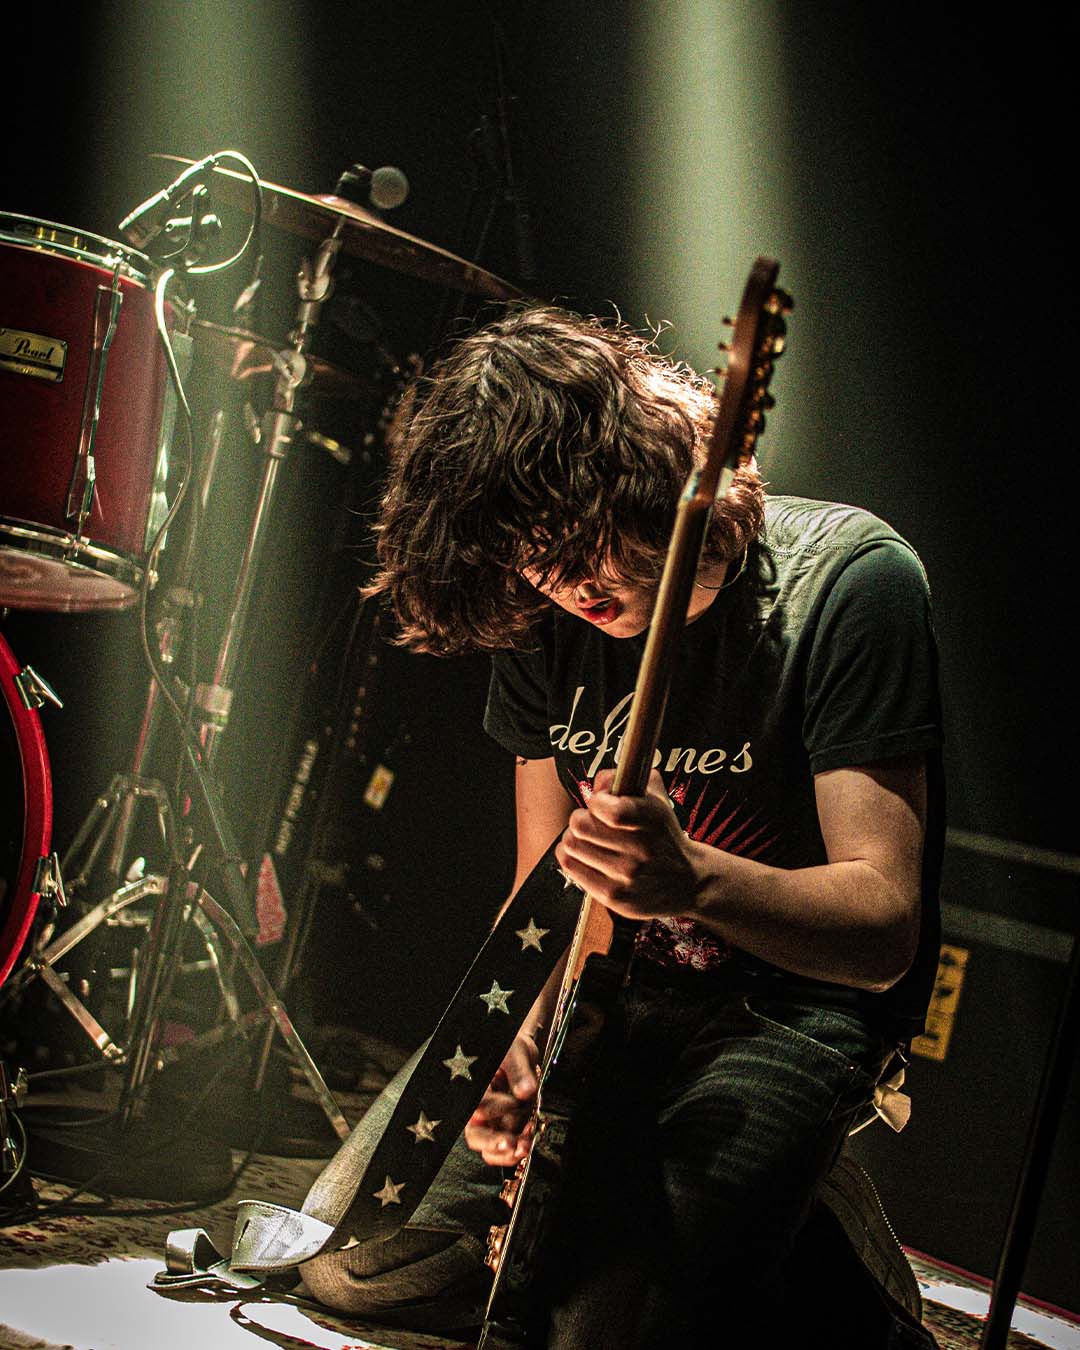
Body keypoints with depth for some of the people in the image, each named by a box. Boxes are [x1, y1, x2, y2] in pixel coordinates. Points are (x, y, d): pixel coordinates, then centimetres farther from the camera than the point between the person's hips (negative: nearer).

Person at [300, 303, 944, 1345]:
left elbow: (886, 927, -24)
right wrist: (526, 1033, -17)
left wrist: (693, 880, -43)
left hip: (792, 1003, -5)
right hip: (603, 993, 6)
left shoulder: (846, 579, -21)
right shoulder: (540, 622, -3)